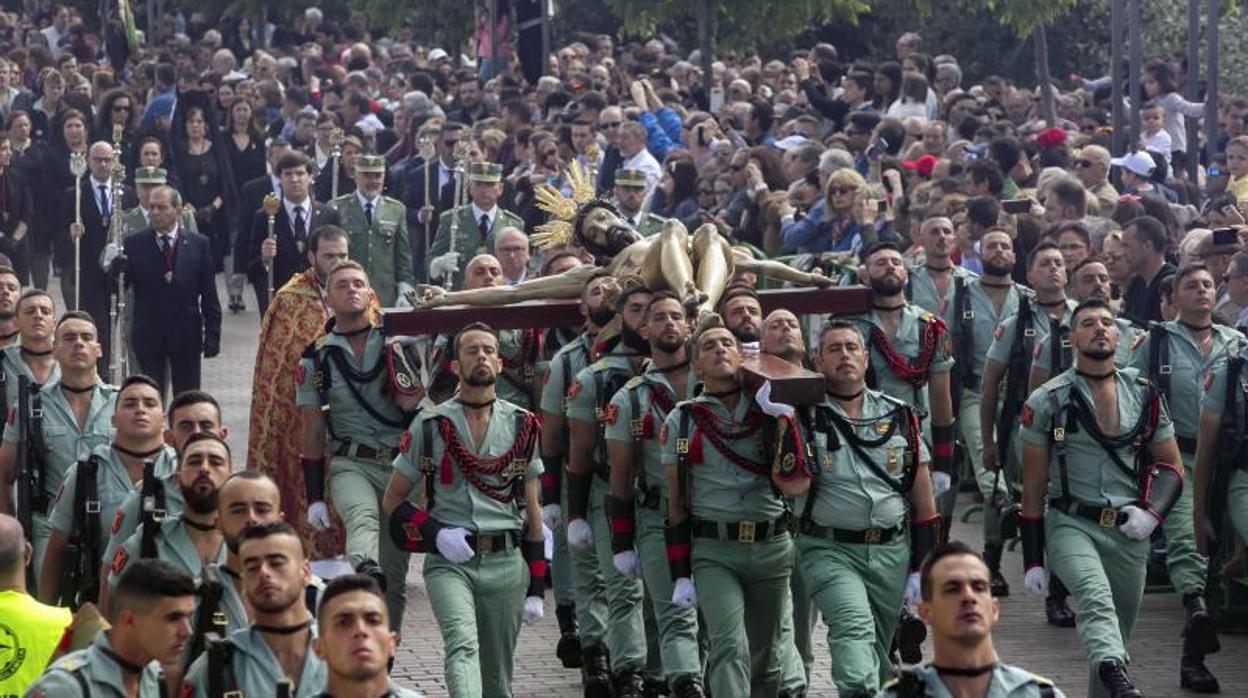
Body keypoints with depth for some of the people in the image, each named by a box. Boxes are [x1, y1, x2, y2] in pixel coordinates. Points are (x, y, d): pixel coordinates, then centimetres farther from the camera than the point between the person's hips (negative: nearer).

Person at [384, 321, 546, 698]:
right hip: (449, 561, -3)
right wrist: (435, 534, -10)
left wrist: (536, 586, 8)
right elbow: (394, 500, 8)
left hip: (507, 563, 3)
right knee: (462, 646, -26)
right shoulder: (429, 426, 4)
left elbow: (531, 509, 12)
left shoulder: (522, 426, 10)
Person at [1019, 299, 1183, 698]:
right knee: (1096, 601, -31)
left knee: (1118, 632, 10)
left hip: (1129, 531, 4)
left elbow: (1170, 467, 14)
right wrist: (1033, 561, 1)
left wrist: (1152, 513, -7)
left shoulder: (1145, 397, 8)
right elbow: (1033, 488, 3)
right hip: (1070, 525, -4)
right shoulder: (1047, 402, 0)